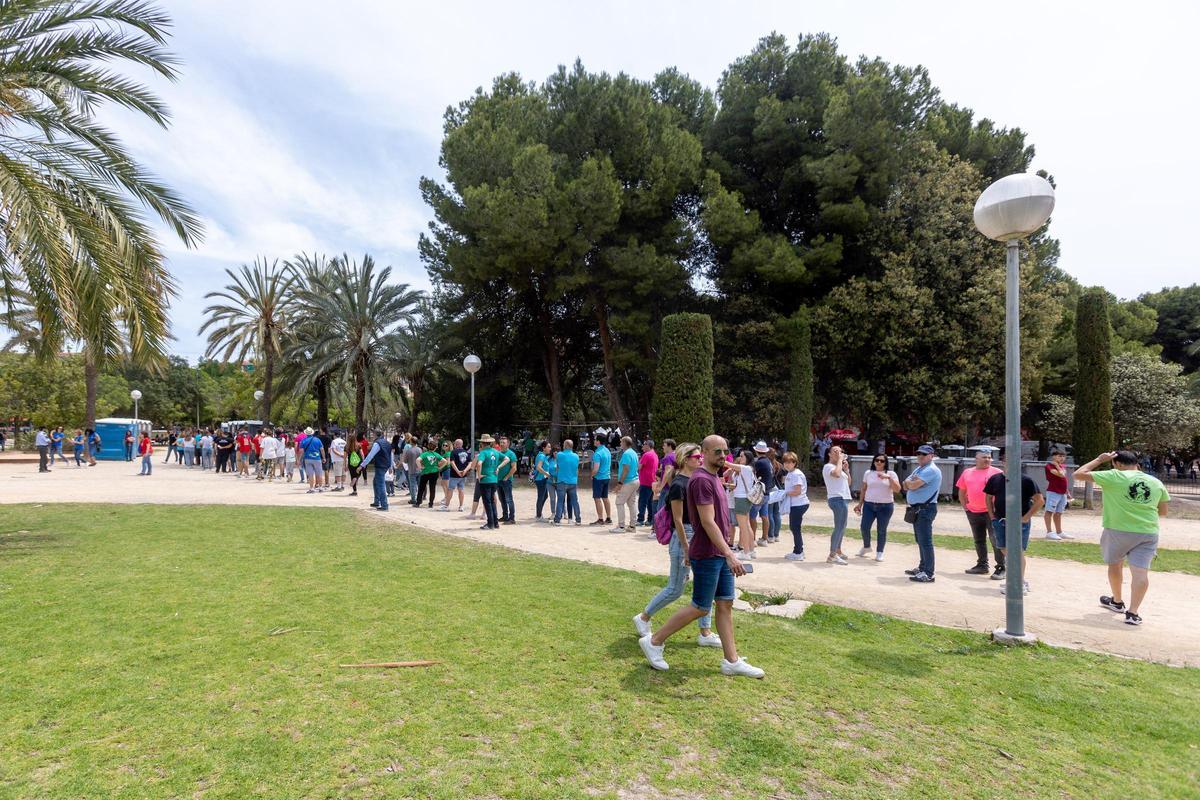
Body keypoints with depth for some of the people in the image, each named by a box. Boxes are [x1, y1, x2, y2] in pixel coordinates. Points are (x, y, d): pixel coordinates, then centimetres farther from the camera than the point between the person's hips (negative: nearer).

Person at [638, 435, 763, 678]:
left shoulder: (714, 478, 12)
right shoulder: (701, 480, -18)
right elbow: (707, 522, -24)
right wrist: (729, 554, -28)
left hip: (721, 553, 9)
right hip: (706, 555, -9)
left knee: (725, 604, 11)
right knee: (701, 608, 0)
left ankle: (731, 661, 19)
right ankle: (654, 641, 12)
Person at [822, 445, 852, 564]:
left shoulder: (839, 467, 21)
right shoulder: (828, 467, -9)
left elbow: (848, 483, 21)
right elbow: (836, 474, -32)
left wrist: (846, 469, 8)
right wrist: (840, 460, -18)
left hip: (843, 499, 10)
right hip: (837, 499, -10)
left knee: (841, 527, 19)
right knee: (840, 527, -13)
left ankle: (838, 551, 33)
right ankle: (832, 556, -12)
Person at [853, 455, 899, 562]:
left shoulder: (891, 474, 0)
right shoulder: (868, 473, 8)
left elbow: (897, 489, -11)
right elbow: (863, 490, 13)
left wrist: (889, 478, -23)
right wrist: (860, 504, 10)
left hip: (885, 506, -2)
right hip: (869, 505, 2)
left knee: (882, 530, 3)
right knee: (864, 527, -2)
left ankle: (879, 552, 17)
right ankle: (866, 547, 23)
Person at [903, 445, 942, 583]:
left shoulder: (931, 470, -14)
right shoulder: (919, 469, 18)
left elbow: (913, 485, -22)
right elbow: (906, 486, 15)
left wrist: (909, 482, 0)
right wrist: (911, 482, -6)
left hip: (925, 509, -10)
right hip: (917, 509, 10)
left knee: (925, 541, -10)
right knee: (921, 540, 17)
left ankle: (928, 574, -9)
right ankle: (922, 568, 28)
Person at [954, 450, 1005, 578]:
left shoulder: (996, 472, -4)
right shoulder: (967, 473, 9)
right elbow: (961, 491, 18)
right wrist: (965, 506, 10)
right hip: (973, 513, 5)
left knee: (996, 540, -6)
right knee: (979, 540, 15)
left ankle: (1001, 568, 1)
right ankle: (982, 565, 26)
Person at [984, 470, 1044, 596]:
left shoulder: (1026, 480, -7)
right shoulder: (995, 479, 6)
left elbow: (1040, 501, -6)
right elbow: (988, 497, 17)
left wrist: (1026, 517, -10)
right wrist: (992, 515, 9)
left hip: (1019, 522, -4)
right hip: (1000, 521, 5)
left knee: (1018, 552, -2)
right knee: (1005, 551, 12)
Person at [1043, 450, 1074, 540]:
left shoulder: (1063, 467, 17)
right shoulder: (1050, 466, -9)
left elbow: (1064, 480, 23)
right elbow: (1061, 474, -22)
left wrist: (1068, 493, 22)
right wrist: (1057, 465, -10)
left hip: (1063, 493, 8)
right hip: (1053, 492, -8)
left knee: (1058, 513, 13)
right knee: (1049, 511, -7)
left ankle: (1059, 532, 19)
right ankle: (1049, 532, -8)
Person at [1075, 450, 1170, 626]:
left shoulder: (1113, 477, -9)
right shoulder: (1156, 482, 8)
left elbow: (1078, 474, -6)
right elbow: (1163, 512, 16)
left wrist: (1099, 460, 4)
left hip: (1118, 531, -3)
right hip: (1148, 532, 3)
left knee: (1115, 564, 19)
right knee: (1140, 571, -3)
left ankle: (1117, 602, 35)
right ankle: (1132, 613, -9)